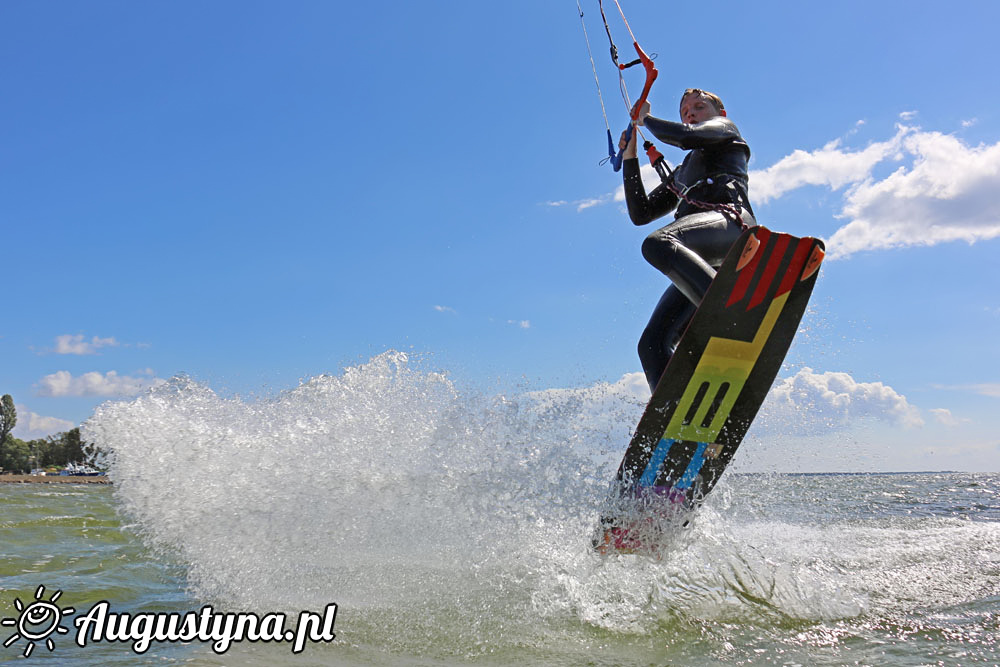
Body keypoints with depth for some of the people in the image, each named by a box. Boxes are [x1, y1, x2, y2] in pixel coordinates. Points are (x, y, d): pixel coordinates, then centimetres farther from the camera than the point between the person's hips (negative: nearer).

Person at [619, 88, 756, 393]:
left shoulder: (725, 129, 25)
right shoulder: (681, 173, 41)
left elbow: (685, 136, 3)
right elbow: (641, 213, 31)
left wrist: (645, 119, 20)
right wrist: (630, 157, 31)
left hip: (729, 220, -7)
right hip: (702, 260, 7)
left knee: (658, 243, -39)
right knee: (653, 343, -12)